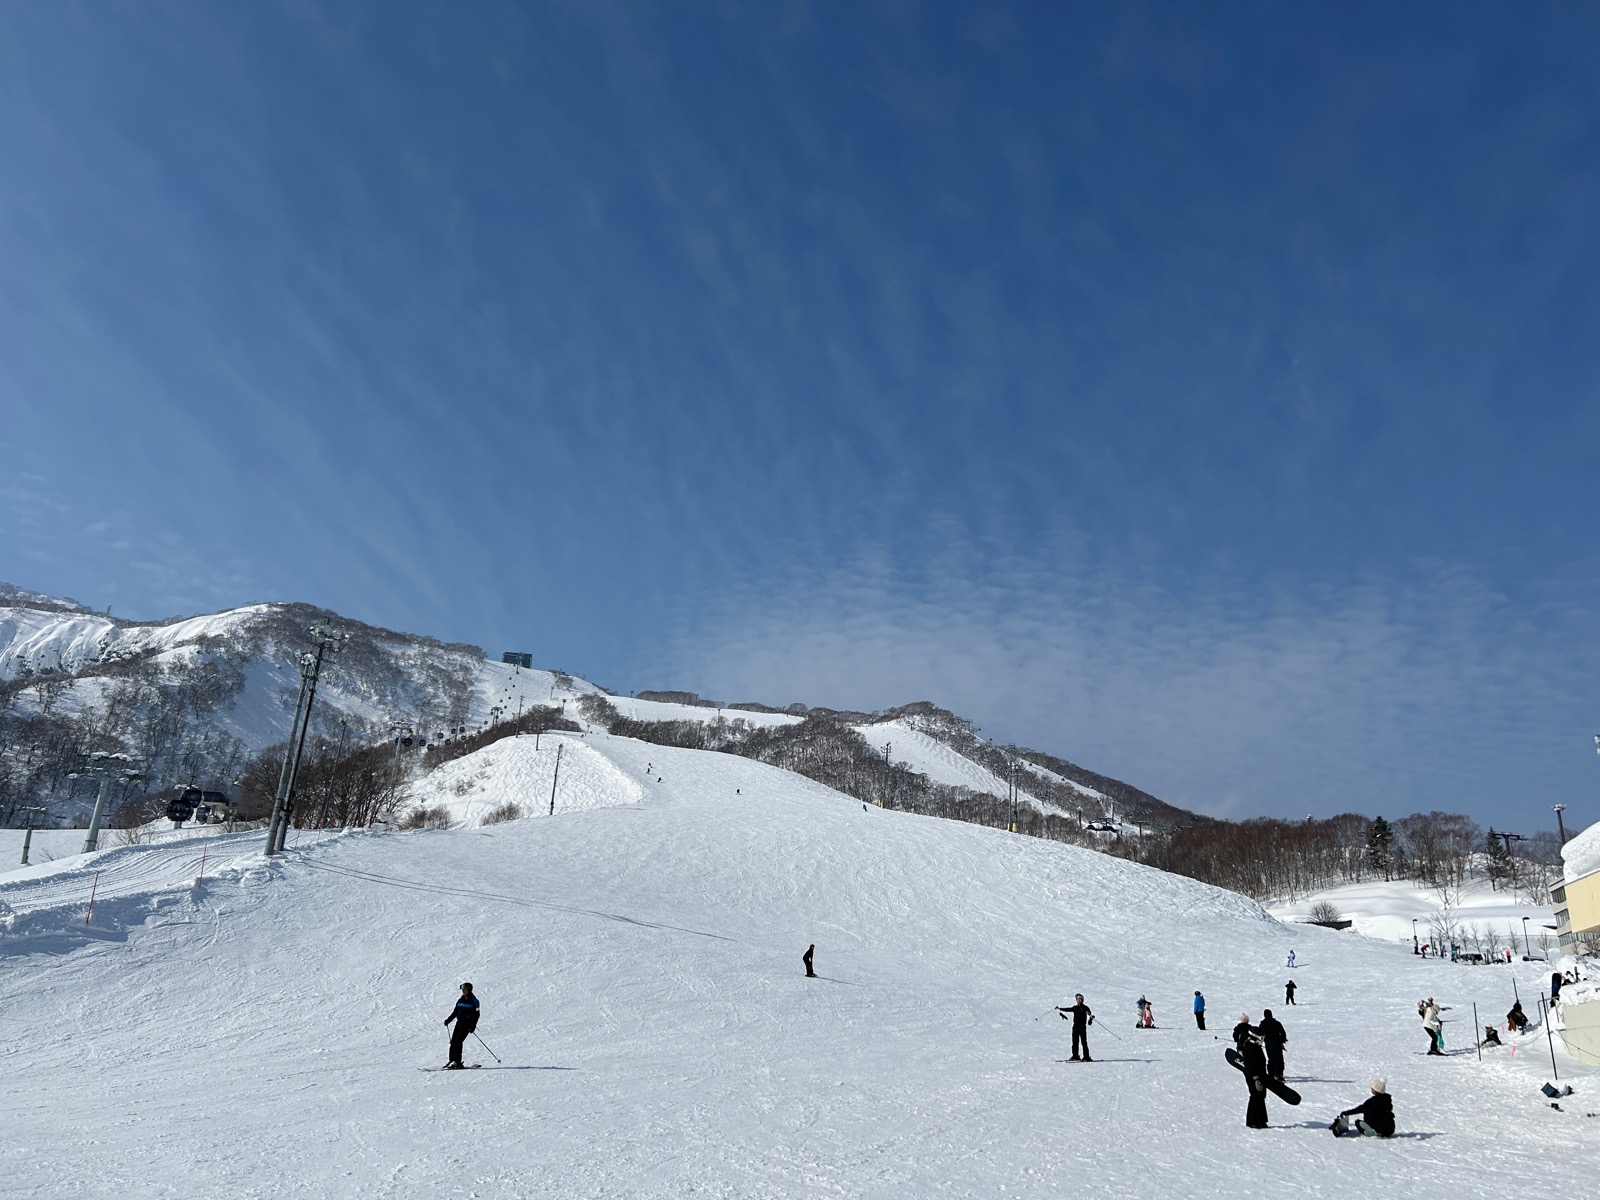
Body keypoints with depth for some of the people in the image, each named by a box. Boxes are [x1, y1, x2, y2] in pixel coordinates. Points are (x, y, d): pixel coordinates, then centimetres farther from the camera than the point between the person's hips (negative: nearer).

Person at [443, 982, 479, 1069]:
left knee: (458, 1041, -15)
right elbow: (455, 1012, 22)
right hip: (459, 1023, 7)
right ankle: (452, 1061, 7)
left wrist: (473, 1026, -18)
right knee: (453, 1041, 0)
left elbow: (476, 1015, -9)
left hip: (467, 1024, -7)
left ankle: (457, 1062, -14)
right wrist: (448, 1020, 10)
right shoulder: (460, 1000, 14)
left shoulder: (474, 1001, -5)